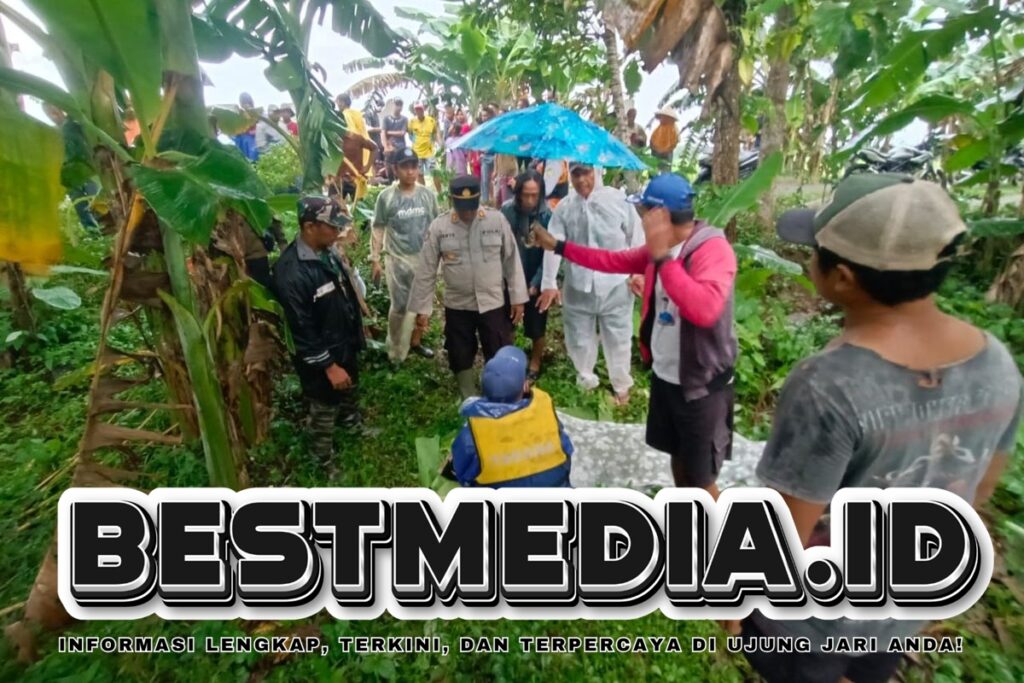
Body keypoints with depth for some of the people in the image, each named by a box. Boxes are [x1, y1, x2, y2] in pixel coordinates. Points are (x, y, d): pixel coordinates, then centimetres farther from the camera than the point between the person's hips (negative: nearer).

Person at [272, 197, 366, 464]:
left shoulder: (327, 252, -5)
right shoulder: (290, 271, -31)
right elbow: (301, 330, -26)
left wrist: (357, 333, 16)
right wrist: (329, 366, -21)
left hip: (345, 343, 8)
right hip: (320, 355, -7)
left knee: (349, 388, 30)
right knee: (325, 408, 13)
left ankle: (351, 418, 58)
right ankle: (324, 458, 37)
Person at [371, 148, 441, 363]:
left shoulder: (428, 194, 0)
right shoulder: (386, 197, -7)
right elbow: (378, 229, -2)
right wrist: (375, 259, -5)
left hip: (425, 258, 3)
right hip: (397, 259, -3)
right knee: (400, 306, 2)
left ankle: (415, 341, 33)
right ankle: (396, 354, 17)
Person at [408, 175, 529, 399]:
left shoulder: (497, 220, -7)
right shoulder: (438, 227, -7)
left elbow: (512, 260, -2)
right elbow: (426, 270, -3)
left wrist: (518, 298, -2)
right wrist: (422, 308, -3)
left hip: (494, 303, 0)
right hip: (457, 306, 1)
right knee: (461, 358, 13)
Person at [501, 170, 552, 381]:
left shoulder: (548, 215, -15)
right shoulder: (507, 210, -12)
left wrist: (536, 283, -15)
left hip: (535, 279, -1)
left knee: (536, 326, 11)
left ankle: (535, 364, 34)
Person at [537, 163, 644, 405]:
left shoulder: (617, 199, -6)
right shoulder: (563, 208, 0)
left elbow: (636, 236, 0)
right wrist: (549, 283, -9)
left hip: (615, 284, -2)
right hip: (578, 285, 2)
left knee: (617, 337, 10)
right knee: (579, 337, 14)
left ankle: (621, 386, 32)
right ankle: (586, 380, 38)